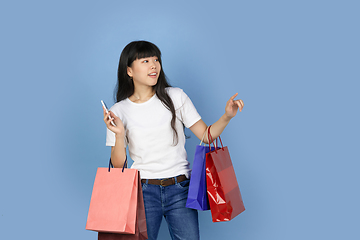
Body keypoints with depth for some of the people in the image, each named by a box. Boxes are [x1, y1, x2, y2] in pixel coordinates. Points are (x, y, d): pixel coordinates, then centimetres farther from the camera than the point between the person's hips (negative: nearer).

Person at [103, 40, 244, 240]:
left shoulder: (175, 97, 4)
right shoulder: (119, 111, 2)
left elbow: (206, 136, 4)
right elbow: (118, 166, 0)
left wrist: (226, 117, -12)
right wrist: (119, 134, -15)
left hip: (179, 188, 1)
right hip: (142, 191, 0)